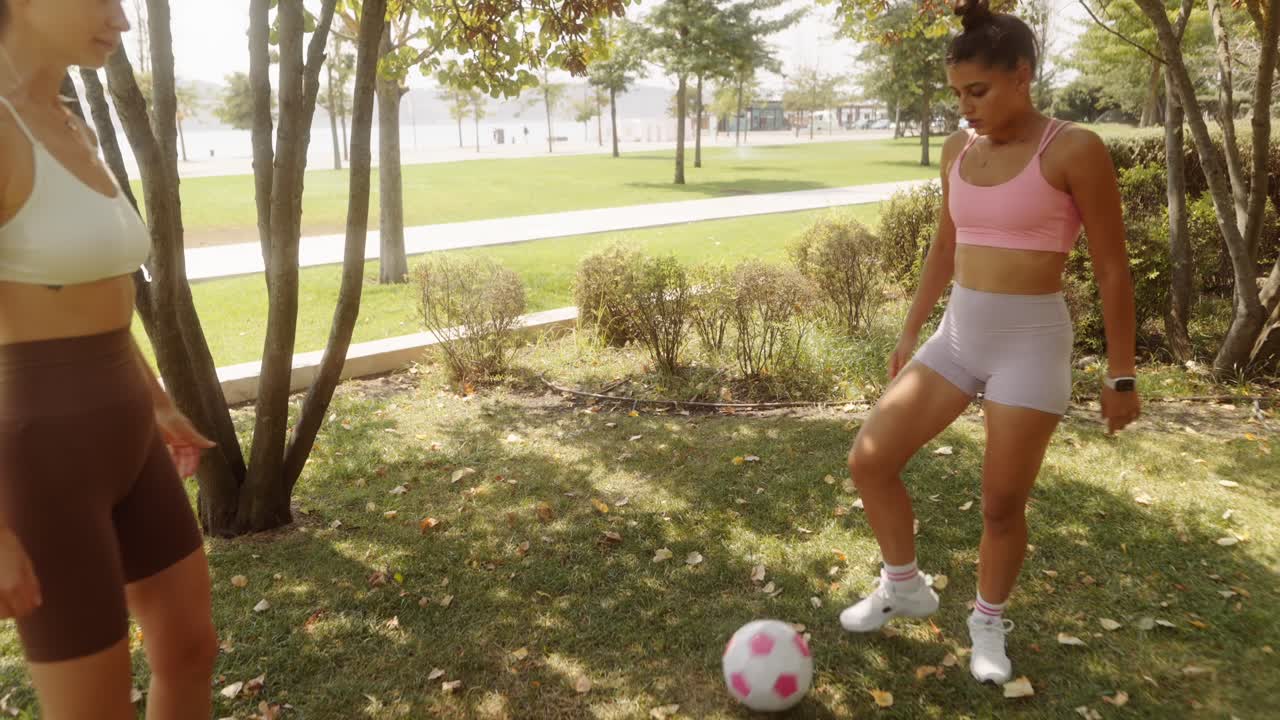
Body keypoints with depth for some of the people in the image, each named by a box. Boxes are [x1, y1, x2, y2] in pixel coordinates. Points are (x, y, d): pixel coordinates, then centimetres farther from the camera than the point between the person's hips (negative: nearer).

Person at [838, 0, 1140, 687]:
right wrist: (910, 334, 19)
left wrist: (1120, 376, -7)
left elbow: (1113, 270, -8)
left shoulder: (1074, 151, -11)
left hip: (1031, 339, -6)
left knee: (1002, 502, 3)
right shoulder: (958, 150, 6)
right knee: (869, 458, 2)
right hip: (959, 333, 6)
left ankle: (989, 622, 31)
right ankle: (905, 586, 25)